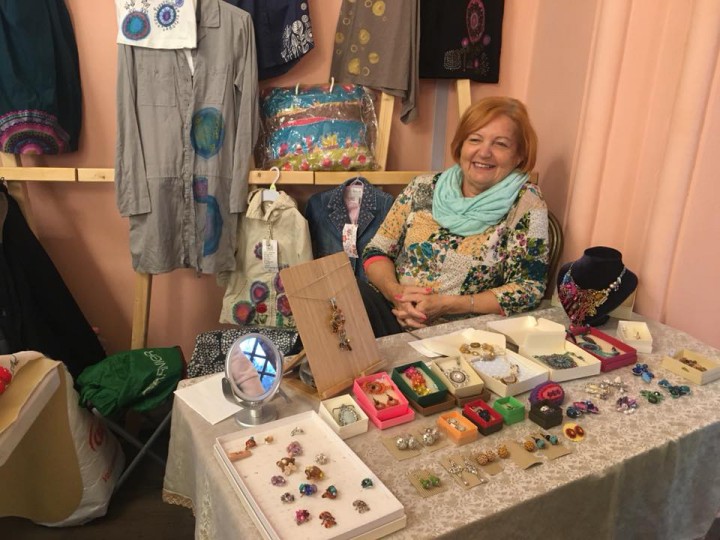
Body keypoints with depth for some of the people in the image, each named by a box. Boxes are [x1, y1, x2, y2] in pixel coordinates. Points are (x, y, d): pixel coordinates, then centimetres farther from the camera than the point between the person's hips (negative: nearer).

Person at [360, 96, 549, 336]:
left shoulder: (526, 204, -2)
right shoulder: (424, 188, 6)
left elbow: (528, 288, -6)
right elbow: (376, 251, 8)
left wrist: (446, 305, -16)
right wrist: (395, 291, -13)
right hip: (391, 313, 3)